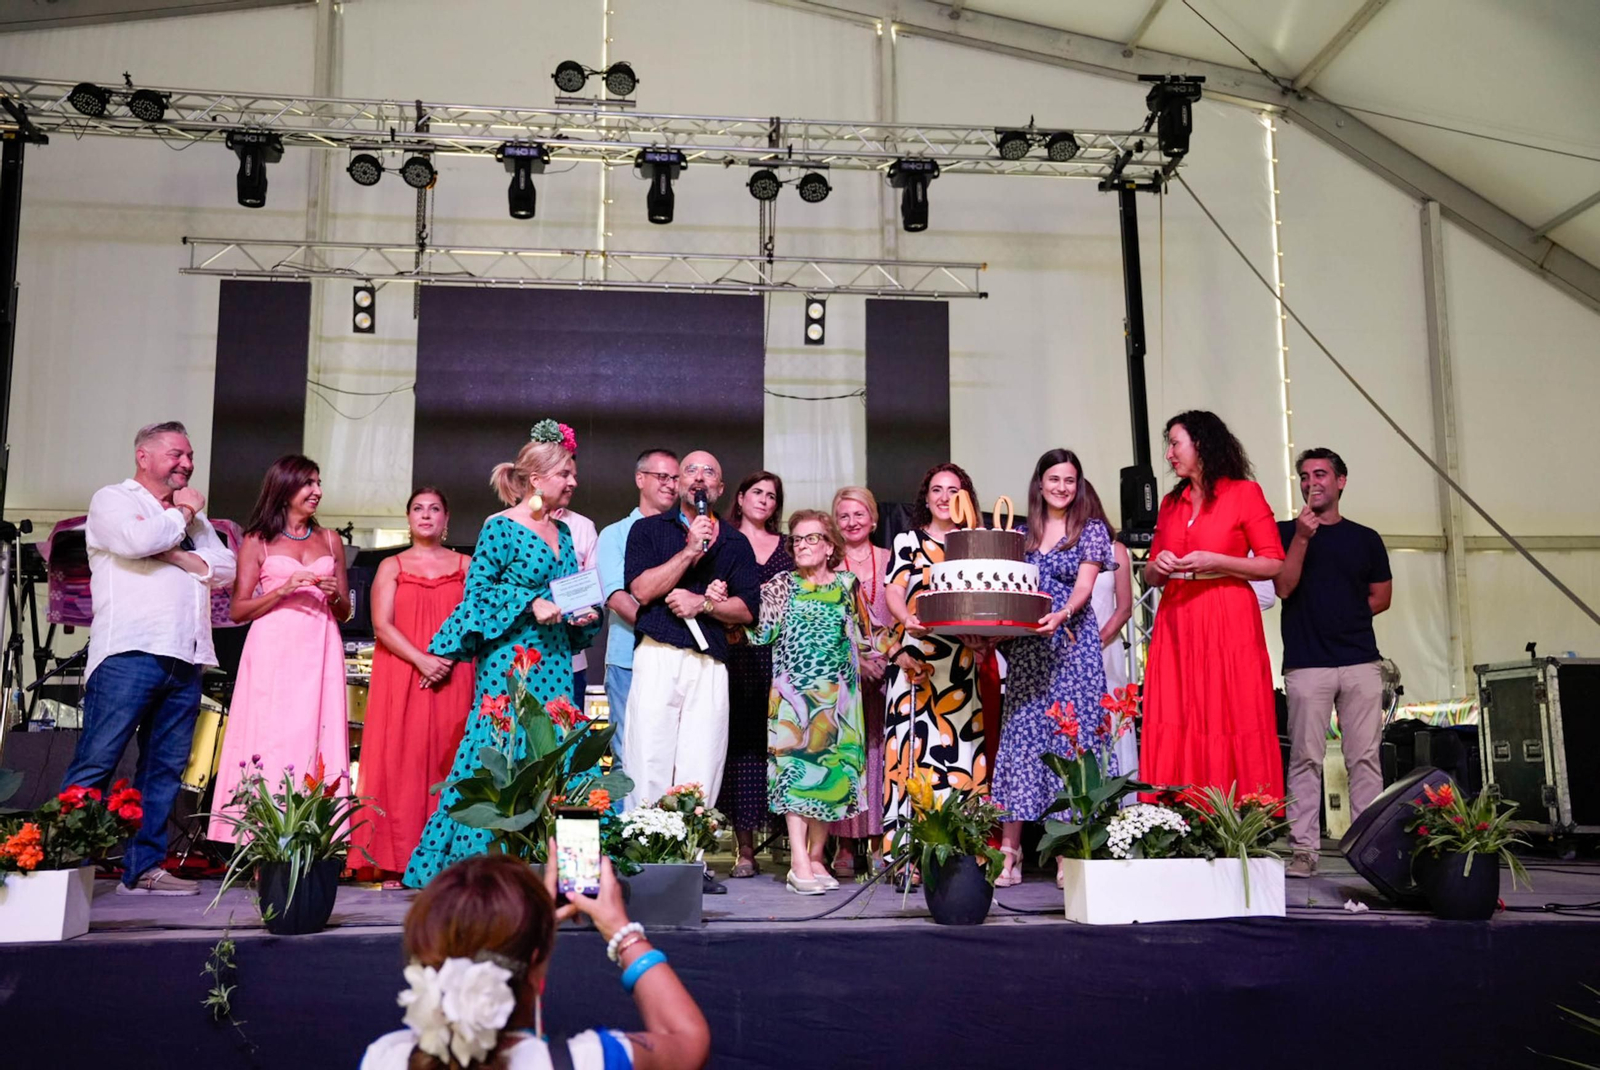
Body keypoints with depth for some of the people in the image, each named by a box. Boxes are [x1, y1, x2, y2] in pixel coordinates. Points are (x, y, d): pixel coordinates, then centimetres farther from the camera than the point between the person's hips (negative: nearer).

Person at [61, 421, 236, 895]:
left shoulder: (193, 517, 26)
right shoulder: (112, 499, 8)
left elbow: (225, 569, 11)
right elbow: (138, 539, -14)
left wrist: (177, 555, -4)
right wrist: (181, 514, 2)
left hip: (184, 660, 6)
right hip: (129, 654, -6)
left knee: (165, 768, 5)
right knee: (96, 763, -9)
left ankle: (143, 868, 10)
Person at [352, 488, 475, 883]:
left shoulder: (466, 565, 12)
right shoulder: (391, 567, 11)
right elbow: (382, 625, 0)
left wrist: (445, 660, -11)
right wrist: (422, 660, -13)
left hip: (452, 678, 0)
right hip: (401, 677, 0)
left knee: (446, 759, -4)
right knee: (400, 759, -4)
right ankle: (396, 865, -3)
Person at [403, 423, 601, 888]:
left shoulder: (561, 532, 15)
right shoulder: (501, 527, -6)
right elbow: (477, 589, -9)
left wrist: (583, 615, 3)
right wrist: (530, 604, -16)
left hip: (554, 659, 7)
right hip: (510, 658, -7)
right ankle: (482, 856, 4)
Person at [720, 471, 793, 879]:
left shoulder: (786, 547, 17)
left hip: (778, 655, 1)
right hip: (736, 654, -1)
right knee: (740, 742, -3)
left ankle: (789, 839, 2)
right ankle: (745, 848, 2)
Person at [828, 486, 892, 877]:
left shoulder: (889, 561, 13)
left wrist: (889, 655, -6)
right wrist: (856, 659, -10)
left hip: (885, 666, 1)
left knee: (879, 746, -2)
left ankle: (878, 841, 4)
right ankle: (845, 846, 0)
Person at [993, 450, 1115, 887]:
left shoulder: (1091, 530, 6)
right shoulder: (1024, 535, 16)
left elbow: (1084, 584, -7)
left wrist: (1062, 614, -25)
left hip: (1072, 645, -3)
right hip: (1026, 649, 3)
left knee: (1070, 737, -7)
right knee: (1019, 736, -1)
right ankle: (1009, 852, -1)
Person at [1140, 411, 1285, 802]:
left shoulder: (1244, 493, 3)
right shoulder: (1170, 504, 18)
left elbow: (1274, 564, -3)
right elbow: (1151, 575, 22)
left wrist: (1214, 561, -12)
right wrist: (1157, 565, 0)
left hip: (1228, 624, -5)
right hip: (1176, 624, 5)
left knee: (1233, 732, -7)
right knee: (1175, 736, -2)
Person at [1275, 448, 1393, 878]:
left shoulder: (1365, 539, 14)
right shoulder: (1287, 532, 8)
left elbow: (1381, 596, 17)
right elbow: (1284, 586, -4)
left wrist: (1345, 615, 5)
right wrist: (1302, 536, -12)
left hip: (1361, 662, 2)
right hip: (1306, 664, -2)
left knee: (1365, 757, 1)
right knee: (1306, 757, -3)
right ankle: (1303, 848, -1)